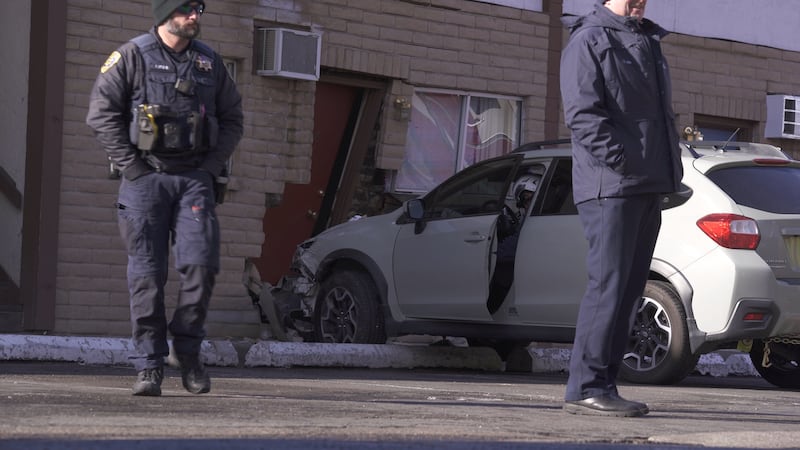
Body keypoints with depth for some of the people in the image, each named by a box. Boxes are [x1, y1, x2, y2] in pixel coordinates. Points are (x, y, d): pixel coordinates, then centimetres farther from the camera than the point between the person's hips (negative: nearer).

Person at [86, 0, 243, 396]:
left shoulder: (210, 62, 12)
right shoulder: (132, 58, 0)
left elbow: (232, 119, 18)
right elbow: (101, 114, -4)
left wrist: (212, 167, 5)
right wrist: (131, 166, -9)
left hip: (195, 178, 3)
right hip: (145, 178, -3)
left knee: (201, 264, -10)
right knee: (147, 273, -3)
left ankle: (188, 349, 10)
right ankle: (148, 366, 2)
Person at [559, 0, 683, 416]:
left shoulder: (649, 42, 23)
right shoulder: (589, 41, -4)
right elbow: (581, 113, -14)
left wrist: (670, 168, 13)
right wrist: (622, 162, -19)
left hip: (648, 188, 9)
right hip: (609, 187, -9)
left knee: (628, 288, 8)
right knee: (608, 284, -12)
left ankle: (604, 383, 11)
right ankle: (586, 387, -11)